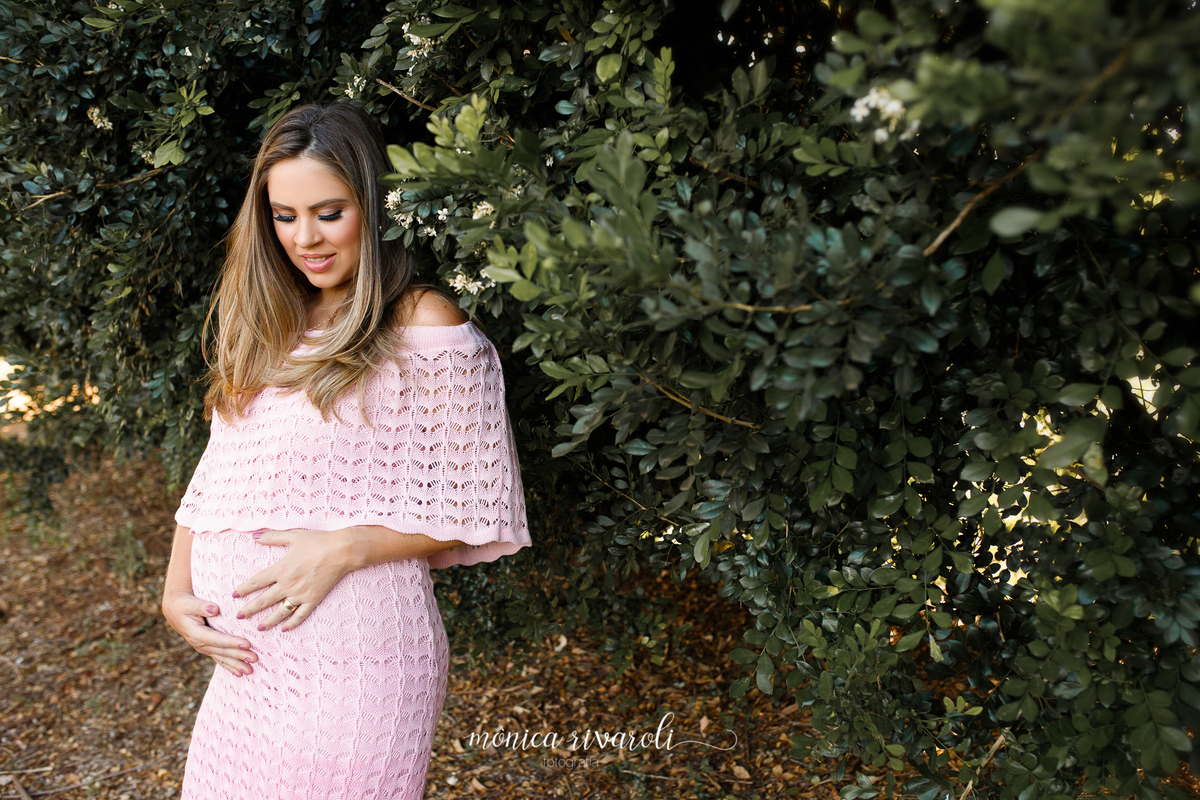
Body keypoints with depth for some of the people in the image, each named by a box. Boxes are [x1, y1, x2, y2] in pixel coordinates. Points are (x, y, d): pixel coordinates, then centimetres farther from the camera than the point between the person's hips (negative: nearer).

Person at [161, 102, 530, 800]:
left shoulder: (425, 328, -10)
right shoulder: (271, 329, 11)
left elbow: (476, 507, -10)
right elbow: (216, 479, 14)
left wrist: (344, 547, -19)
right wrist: (177, 591, 1)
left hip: (352, 661, -6)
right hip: (247, 660, 7)